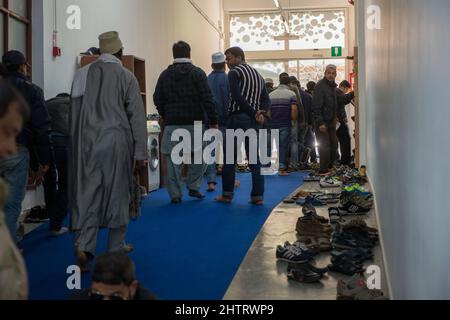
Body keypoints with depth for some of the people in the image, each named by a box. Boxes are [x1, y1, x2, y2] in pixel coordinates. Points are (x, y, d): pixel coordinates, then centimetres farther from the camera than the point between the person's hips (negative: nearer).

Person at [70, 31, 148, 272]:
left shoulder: (82, 74, 4)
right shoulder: (126, 77, -5)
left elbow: (74, 112, 9)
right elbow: (137, 117, -7)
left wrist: (76, 143, 18)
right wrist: (140, 152, -2)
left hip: (87, 143, 3)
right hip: (116, 143, -2)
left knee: (87, 193, 5)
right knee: (117, 193, 10)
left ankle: (83, 246, -9)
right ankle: (116, 247, 20)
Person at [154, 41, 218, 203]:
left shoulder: (165, 75, 6)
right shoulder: (197, 73, -2)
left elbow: (157, 99, 6)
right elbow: (208, 99, -8)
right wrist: (213, 121, -5)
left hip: (172, 123, 2)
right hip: (194, 122, -2)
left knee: (173, 159, 6)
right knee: (199, 156, 15)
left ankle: (175, 194, 6)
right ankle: (194, 187, 12)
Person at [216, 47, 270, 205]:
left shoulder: (234, 73, -4)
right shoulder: (258, 74, 19)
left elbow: (237, 97, -16)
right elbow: (266, 99, 12)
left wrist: (254, 113, -12)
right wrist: (261, 113, -3)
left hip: (238, 118, -6)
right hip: (254, 121, 6)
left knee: (230, 157, 1)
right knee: (254, 158, 6)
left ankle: (227, 194, 3)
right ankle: (258, 196, 4)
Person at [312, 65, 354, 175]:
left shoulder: (333, 86, 13)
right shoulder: (320, 86, -16)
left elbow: (339, 100, 16)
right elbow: (316, 106, -21)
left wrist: (351, 95, 3)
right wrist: (320, 123, -25)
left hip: (331, 121, 9)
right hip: (323, 122, -9)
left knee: (334, 144, 13)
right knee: (325, 146, -6)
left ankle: (330, 166, 25)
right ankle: (323, 170, 1)